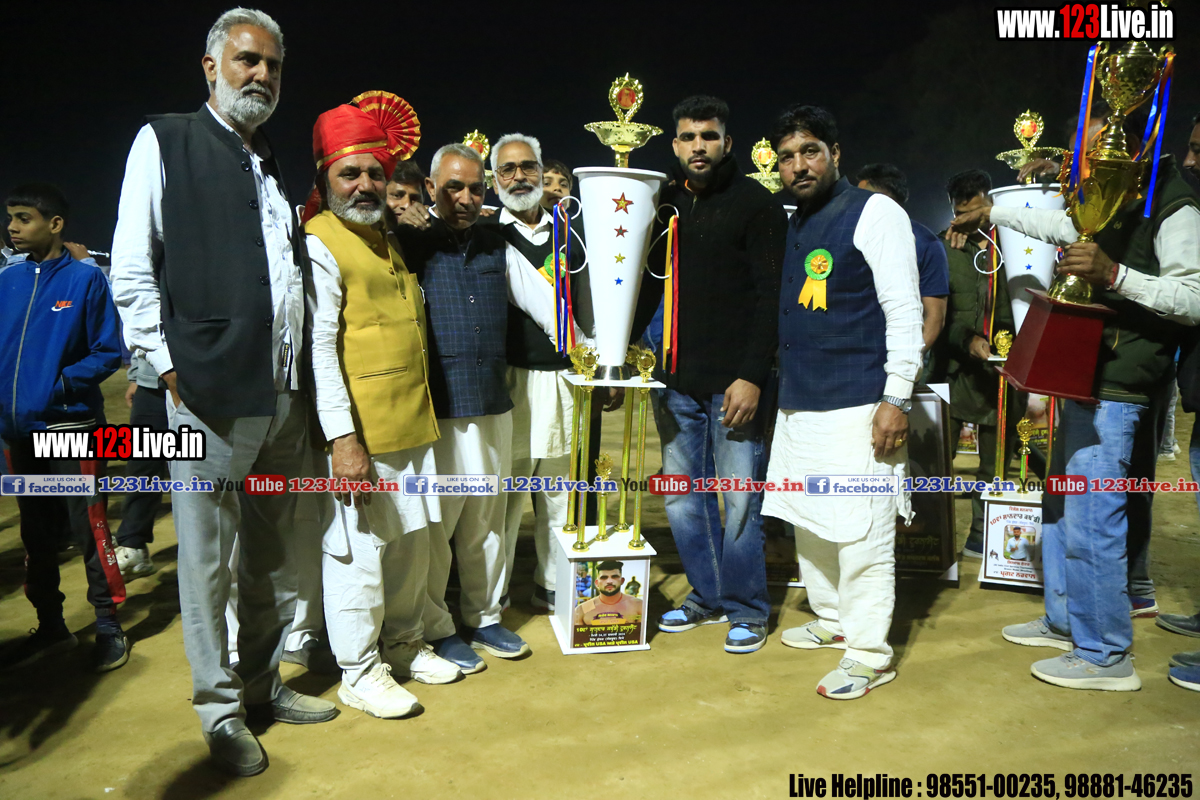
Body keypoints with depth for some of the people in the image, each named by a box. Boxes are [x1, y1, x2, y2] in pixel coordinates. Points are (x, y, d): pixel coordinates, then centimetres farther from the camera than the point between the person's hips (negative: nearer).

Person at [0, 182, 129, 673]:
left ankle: (108, 628, 12)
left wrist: (61, 385, -17)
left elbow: (108, 353, -6)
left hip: (69, 427, -6)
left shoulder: (86, 279, -5)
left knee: (88, 532, -1)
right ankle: (50, 628, 28)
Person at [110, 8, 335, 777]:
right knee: (208, 556, 4)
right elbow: (132, 272, -3)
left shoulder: (275, 165, 17)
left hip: (285, 396, 6)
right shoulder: (164, 142, 1)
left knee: (273, 552, 14)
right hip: (210, 394, -5)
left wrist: (304, 376, 10)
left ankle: (264, 683, 29)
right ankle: (221, 707, 20)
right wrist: (170, 368, -8)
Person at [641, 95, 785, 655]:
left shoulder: (755, 203, -2)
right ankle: (706, 597, 28)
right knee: (683, 499, 11)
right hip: (675, 381, 5)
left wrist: (752, 376, -15)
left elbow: (772, 296, -8)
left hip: (734, 381, -5)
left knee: (739, 500, 1)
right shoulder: (663, 203, 12)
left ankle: (746, 609, 18)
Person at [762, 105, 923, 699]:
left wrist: (897, 397, -16)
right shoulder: (794, 227, 17)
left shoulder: (875, 213, -4)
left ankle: (869, 653, 7)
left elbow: (904, 309, -10)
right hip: (799, 405, 8)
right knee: (809, 520, 14)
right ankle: (832, 620, 31)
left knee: (861, 530, -4)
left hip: (858, 406, -7)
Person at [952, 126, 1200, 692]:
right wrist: (990, 214, 41)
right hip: (1085, 382, 10)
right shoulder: (1110, 207, 18)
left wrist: (1114, 274, -30)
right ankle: (1064, 622, 30)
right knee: (1060, 509, 16)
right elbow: (1057, 226, 36)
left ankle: (1105, 657, 3)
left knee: (1091, 523, -9)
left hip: (1116, 392, -10)